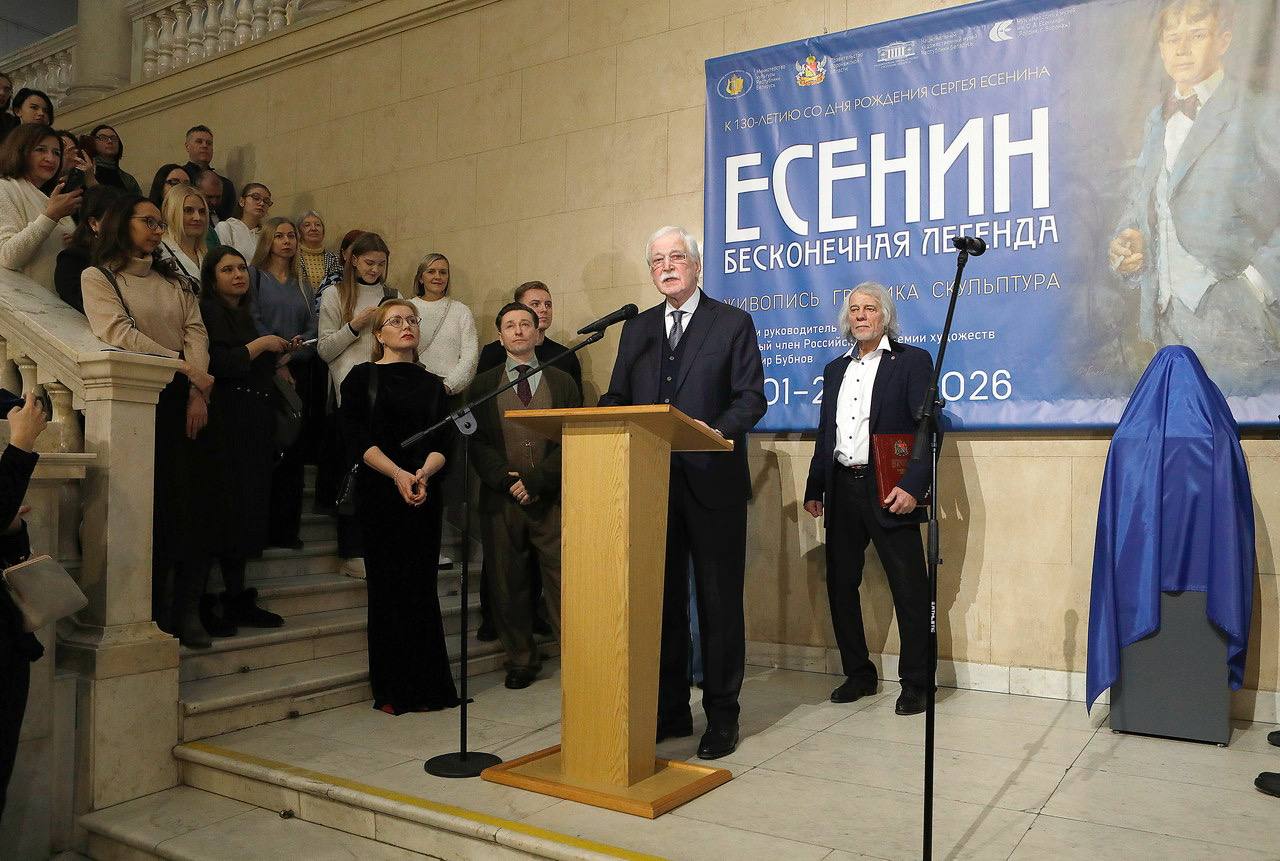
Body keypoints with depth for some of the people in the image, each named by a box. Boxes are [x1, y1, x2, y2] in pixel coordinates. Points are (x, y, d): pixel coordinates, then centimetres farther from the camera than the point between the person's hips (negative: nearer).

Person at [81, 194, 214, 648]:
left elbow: (196, 332, 8)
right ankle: (154, 609, 1)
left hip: (185, 397, 4)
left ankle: (187, 608, -2)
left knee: (192, 499, -5)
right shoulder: (98, 277, 8)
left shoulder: (174, 281, 21)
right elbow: (121, 334, -8)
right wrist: (184, 367, -13)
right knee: (153, 502, -7)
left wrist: (198, 392, -8)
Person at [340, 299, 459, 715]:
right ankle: (392, 690, 6)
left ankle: (426, 686, 8)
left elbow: (442, 442, 6)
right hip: (380, 492, -3)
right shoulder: (362, 377, 6)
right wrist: (398, 474, -19)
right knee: (388, 585, -2)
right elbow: (358, 437, -6)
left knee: (422, 585, 2)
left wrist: (423, 474, -15)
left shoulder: (432, 384, 16)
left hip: (425, 493, 3)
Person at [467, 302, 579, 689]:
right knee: (508, 584, 5)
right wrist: (505, 479, -10)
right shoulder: (483, 386, 13)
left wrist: (536, 480, -9)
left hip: (552, 498, -1)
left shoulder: (562, 382, 11)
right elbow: (477, 443, 5)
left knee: (561, 578, -4)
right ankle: (521, 660, 17)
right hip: (501, 500, 1)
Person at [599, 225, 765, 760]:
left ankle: (722, 716, 15)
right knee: (661, 600, 10)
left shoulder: (733, 323, 3)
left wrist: (718, 431, -23)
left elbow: (751, 397, -4)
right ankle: (669, 710, 23)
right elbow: (616, 400, 12)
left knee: (719, 601, 3)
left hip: (713, 481, -4)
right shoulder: (636, 329, 15)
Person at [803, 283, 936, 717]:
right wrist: (813, 489, 14)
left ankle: (915, 683, 10)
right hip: (842, 491, 6)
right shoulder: (835, 369, 18)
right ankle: (859, 674, 23)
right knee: (840, 584, 9)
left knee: (909, 589, -3)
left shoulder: (912, 360, 1)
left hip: (889, 491, -6)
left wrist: (912, 486, -18)